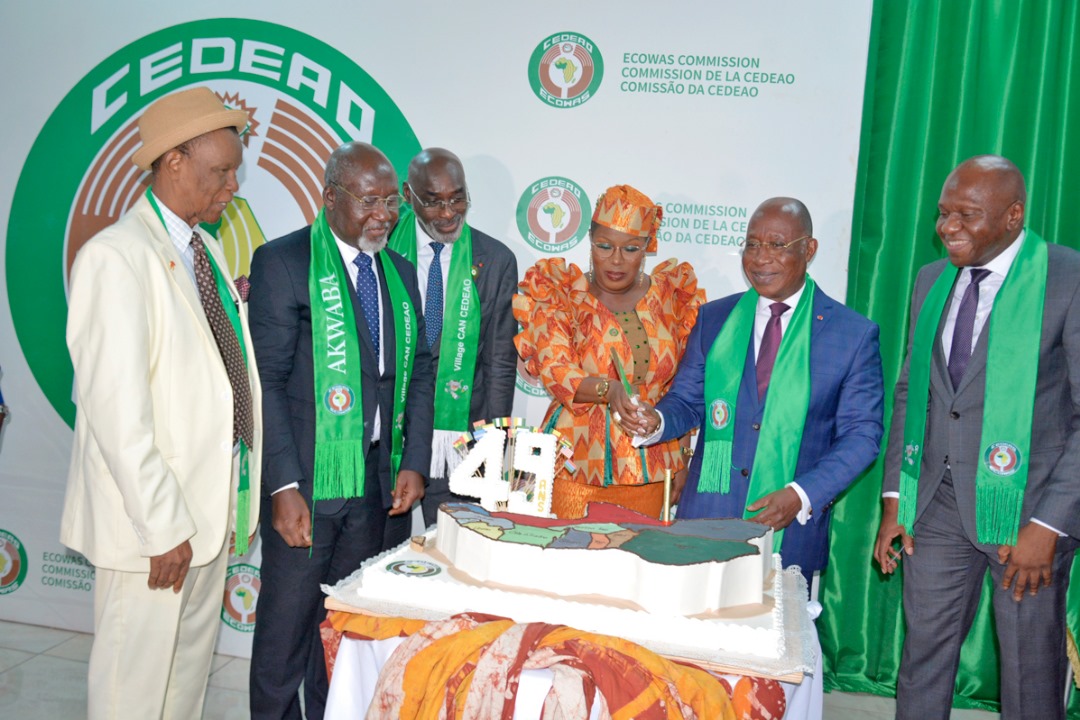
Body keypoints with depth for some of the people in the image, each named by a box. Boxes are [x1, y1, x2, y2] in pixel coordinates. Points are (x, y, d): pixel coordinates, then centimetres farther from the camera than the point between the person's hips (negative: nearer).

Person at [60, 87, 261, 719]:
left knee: (193, 661, 20)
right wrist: (161, 527, -20)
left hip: (212, 502, 8)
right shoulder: (116, 257, -16)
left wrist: (240, 497, 10)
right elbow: (116, 406, -21)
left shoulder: (205, 248, 11)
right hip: (155, 521, -8)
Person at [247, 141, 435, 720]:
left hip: (380, 480, 5)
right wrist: (284, 486, -16)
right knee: (286, 624, 4)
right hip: (307, 480, -5)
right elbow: (267, 382, -10)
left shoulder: (399, 271, 13)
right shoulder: (283, 261, -6)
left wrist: (414, 463, 4)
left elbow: (419, 372, 14)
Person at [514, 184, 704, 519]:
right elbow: (554, 371, -11)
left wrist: (682, 462, 8)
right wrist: (607, 389, -29)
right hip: (575, 466, -2)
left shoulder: (672, 296, 8)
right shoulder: (560, 293, 2)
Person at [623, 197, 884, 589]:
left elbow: (862, 434, -2)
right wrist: (656, 420, -12)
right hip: (706, 516, 2)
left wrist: (801, 495, -14)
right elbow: (686, 401, 12)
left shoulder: (854, 334, -1)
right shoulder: (714, 318, 9)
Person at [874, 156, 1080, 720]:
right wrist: (895, 499, 8)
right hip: (937, 505, 5)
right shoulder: (932, 281, 9)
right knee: (922, 656, 11)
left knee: (1031, 674, 9)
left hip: (1025, 506, -4)